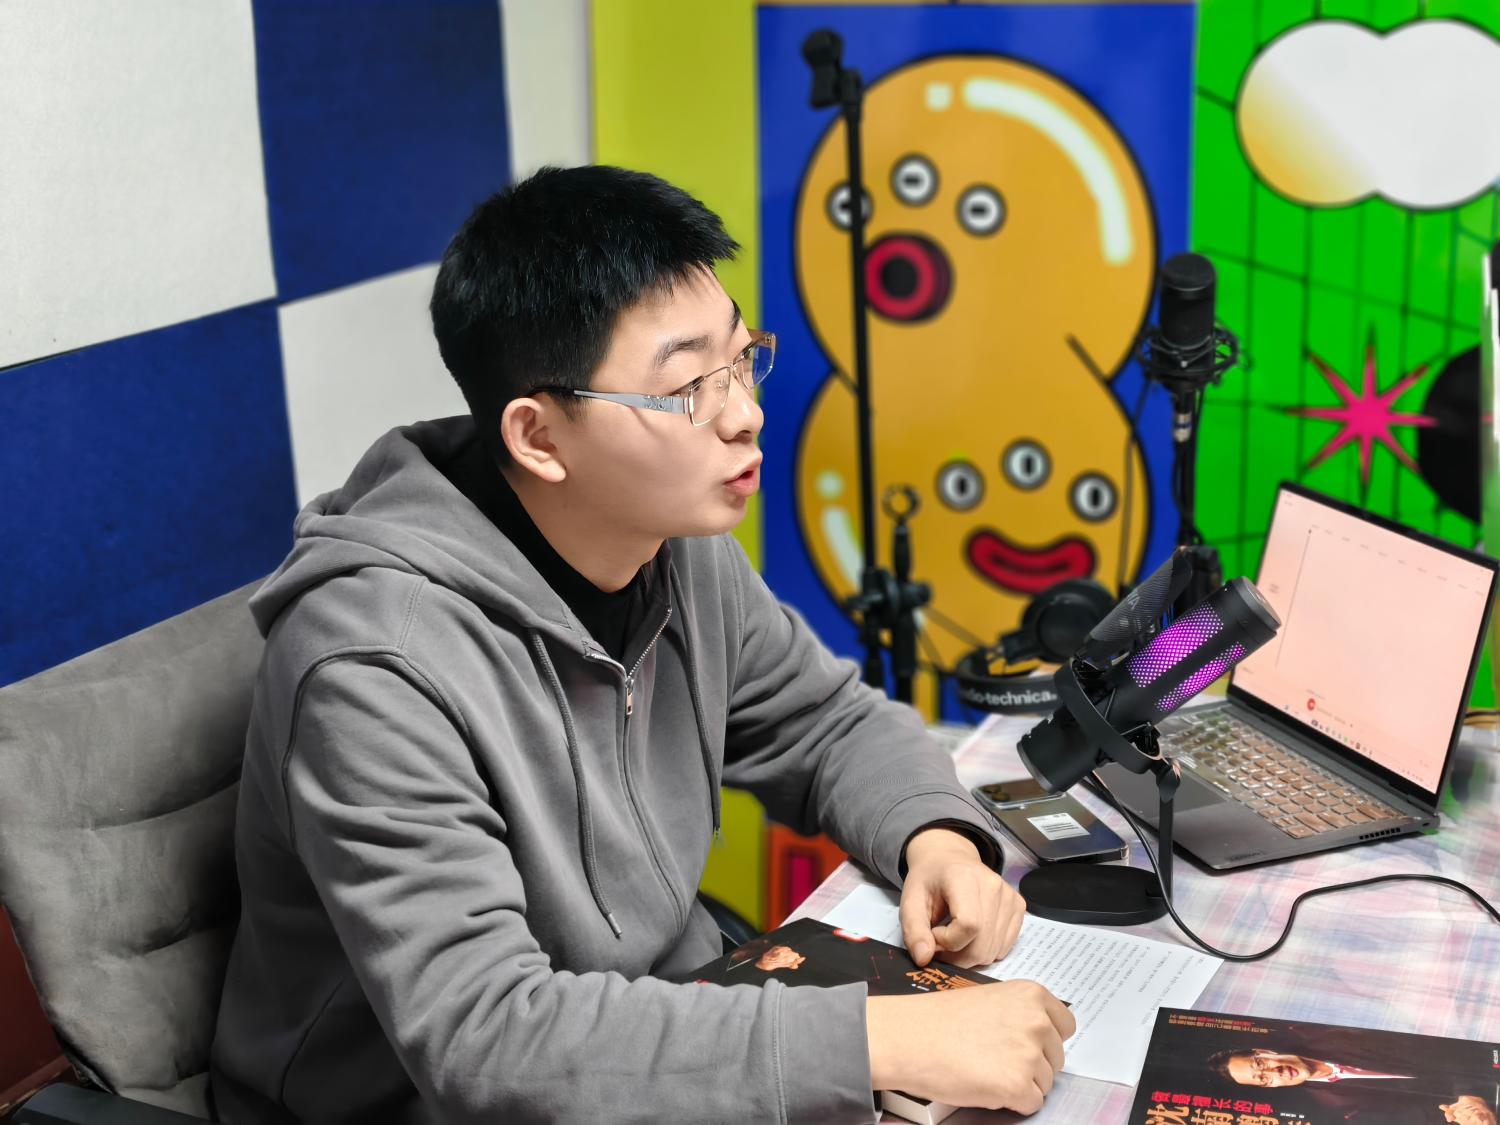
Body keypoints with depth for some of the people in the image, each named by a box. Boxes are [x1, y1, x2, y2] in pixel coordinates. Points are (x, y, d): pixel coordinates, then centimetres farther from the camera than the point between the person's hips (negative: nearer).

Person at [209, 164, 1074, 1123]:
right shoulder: (380, 666, -28)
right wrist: (883, 1040, -36)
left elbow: (828, 720, 10)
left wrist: (936, 836, -11)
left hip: (667, 1023, 7)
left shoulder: (680, 543, -5)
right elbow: (480, 1037, -33)